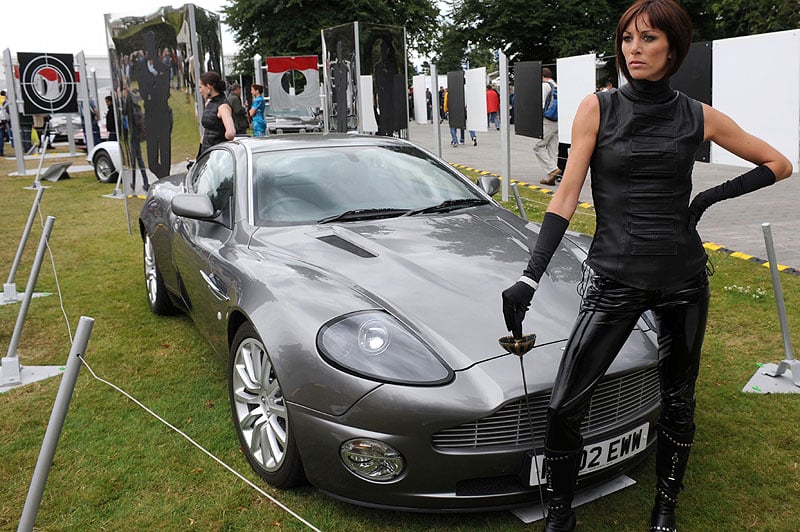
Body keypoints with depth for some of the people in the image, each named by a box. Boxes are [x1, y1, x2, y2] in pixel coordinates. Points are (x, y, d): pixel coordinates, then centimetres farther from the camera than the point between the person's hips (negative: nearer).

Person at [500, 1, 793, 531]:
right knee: (564, 406, -8)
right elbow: (566, 196, -7)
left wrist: (714, 195, 0)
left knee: (678, 400, 14)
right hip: (614, 280, -2)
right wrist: (529, 278, -15)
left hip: (685, 278, 2)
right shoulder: (598, 108, -2)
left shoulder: (699, 117, 2)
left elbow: (779, 163, 13)